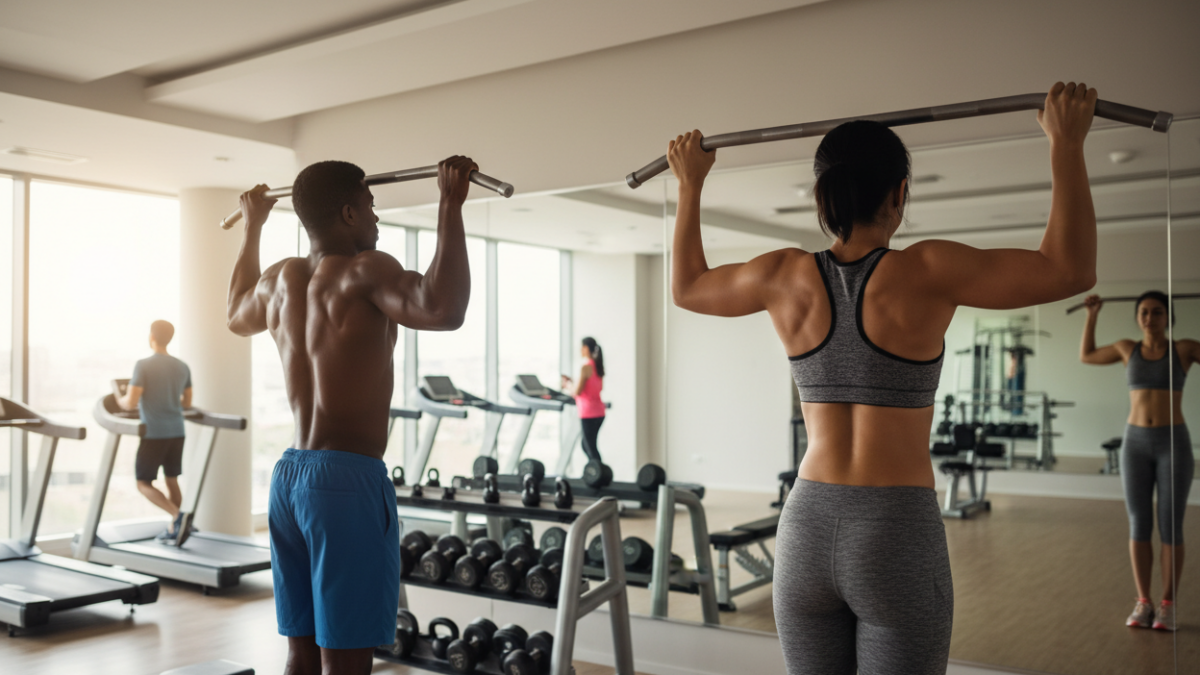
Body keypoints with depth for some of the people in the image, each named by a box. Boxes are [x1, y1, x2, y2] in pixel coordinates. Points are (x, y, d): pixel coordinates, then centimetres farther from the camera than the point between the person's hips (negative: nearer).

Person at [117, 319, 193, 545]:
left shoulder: (143, 365, -12)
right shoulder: (182, 367, 4)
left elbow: (130, 403, -15)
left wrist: (120, 400, 7)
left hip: (154, 434, -5)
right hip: (177, 433, 5)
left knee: (144, 484, 5)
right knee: (171, 480, 17)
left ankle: (178, 516, -16)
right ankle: (174, 531, 19)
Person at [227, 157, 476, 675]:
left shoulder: (280, 279, 10)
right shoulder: (364, 272, -14)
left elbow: (237, 317, 34)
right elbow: (444, 310, -33)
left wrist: (252, 228, 39)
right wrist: (450, 206, -26)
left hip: (289, 477, 9)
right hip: (349, 482, -8)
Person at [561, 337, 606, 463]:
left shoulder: (585, 367, -15)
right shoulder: (597, 366, 11)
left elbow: (577, 391, -17)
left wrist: (568, 384, 3)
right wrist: (572, 383, 19)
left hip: (588, 413, -9)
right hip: (599, 412, 9)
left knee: (591, 448, -3)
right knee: (587, 446, 17)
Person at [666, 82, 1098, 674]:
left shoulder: (786, 277, -1)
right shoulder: (923, 274, -11)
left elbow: (686, 286, 17)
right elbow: (1069, 270, -8)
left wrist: (689, 184, 24)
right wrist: (1066, 145, -3)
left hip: (806, 530, 4)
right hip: (900, 535, -3)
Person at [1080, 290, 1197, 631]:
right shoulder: (1127, 348, 7)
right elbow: (1086, 355, 22)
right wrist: (1092, 314, 17)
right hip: (1136, 443, 2)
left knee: (1170, 527, 1)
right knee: (1139, 526, 4)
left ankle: (1168, 604, 13)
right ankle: (1143, 602, 14)